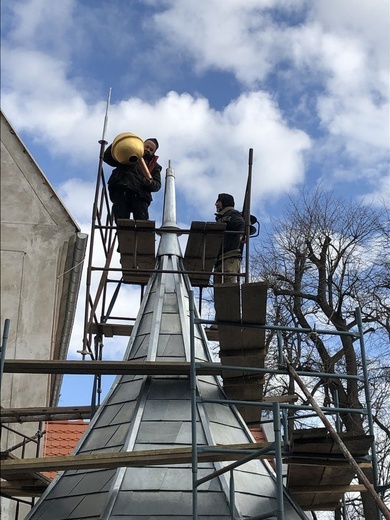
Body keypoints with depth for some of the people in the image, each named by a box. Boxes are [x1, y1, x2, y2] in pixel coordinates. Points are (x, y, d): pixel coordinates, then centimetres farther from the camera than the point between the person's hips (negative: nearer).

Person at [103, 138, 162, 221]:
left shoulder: (155, 166, 28)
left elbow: (157, 185, 16)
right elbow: (107, 158, 24)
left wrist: (150, 183, -8)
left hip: (139, 195, 1)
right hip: (121, 191, -1)